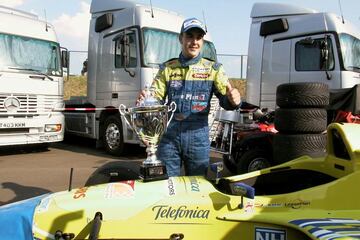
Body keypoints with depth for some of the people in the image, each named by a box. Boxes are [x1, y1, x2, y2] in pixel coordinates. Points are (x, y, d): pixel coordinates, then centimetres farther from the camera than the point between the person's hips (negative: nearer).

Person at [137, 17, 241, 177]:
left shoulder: (213, 69, 7)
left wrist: (233, 100, -26)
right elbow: (155, 97, 5)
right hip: (169, 134, 1)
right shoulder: (167, 68, 10)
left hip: (198, 135, 0)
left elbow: (225, 98, -3)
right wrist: (144, 100, -18)